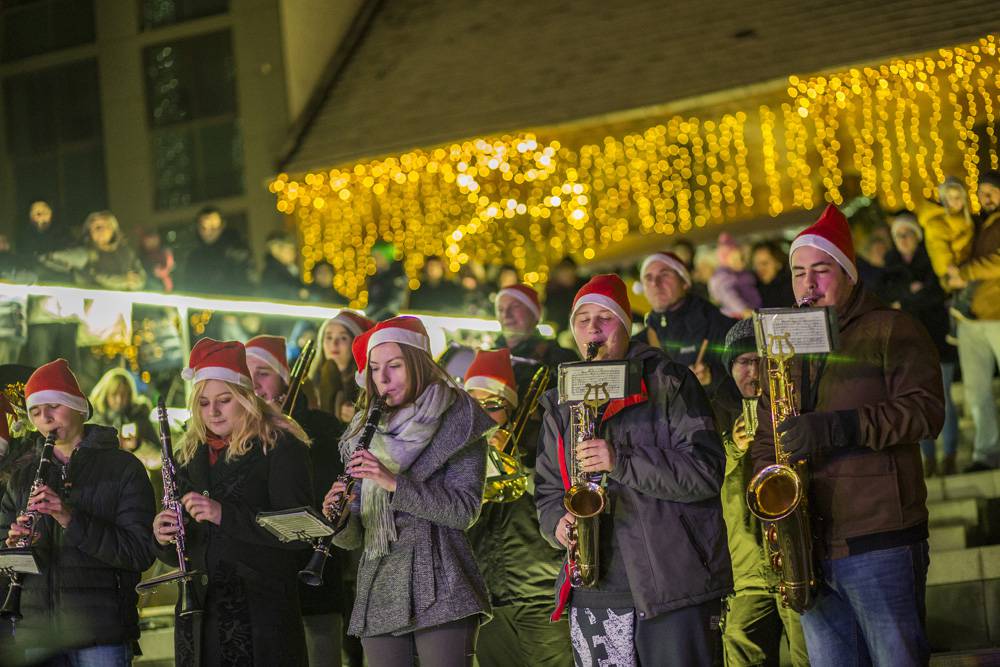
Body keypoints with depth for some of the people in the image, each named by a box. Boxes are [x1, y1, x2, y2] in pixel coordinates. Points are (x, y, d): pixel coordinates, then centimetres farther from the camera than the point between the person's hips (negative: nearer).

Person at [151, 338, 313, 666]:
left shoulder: (280, 447, -3)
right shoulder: (192, 454, 15)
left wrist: (225, 514, -24)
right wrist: (165, 538, -6)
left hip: (260, 618, -5)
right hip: (198, 621, 6)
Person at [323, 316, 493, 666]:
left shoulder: (458, 422, 2)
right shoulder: (366, 433, 16)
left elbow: (464, 511, -10)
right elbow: (354, 538, 14)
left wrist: (394, 483, -18)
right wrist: (339, 519, -9)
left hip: (439, 590, -4)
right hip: (379, 596, 4)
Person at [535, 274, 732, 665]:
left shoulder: (668, 383, 1)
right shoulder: (561, 405, 17)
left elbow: (707, 470, -9)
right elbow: (548, 489, 23)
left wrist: (622, 461, -19)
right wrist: (558, 523, 0)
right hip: (591, 598, 5)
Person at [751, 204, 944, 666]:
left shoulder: (891, 330, 1)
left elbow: (925, 409, -12)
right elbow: (765, 438, 22)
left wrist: (839, 427, -22)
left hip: (880, 541, -6)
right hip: (811, 549, 6)